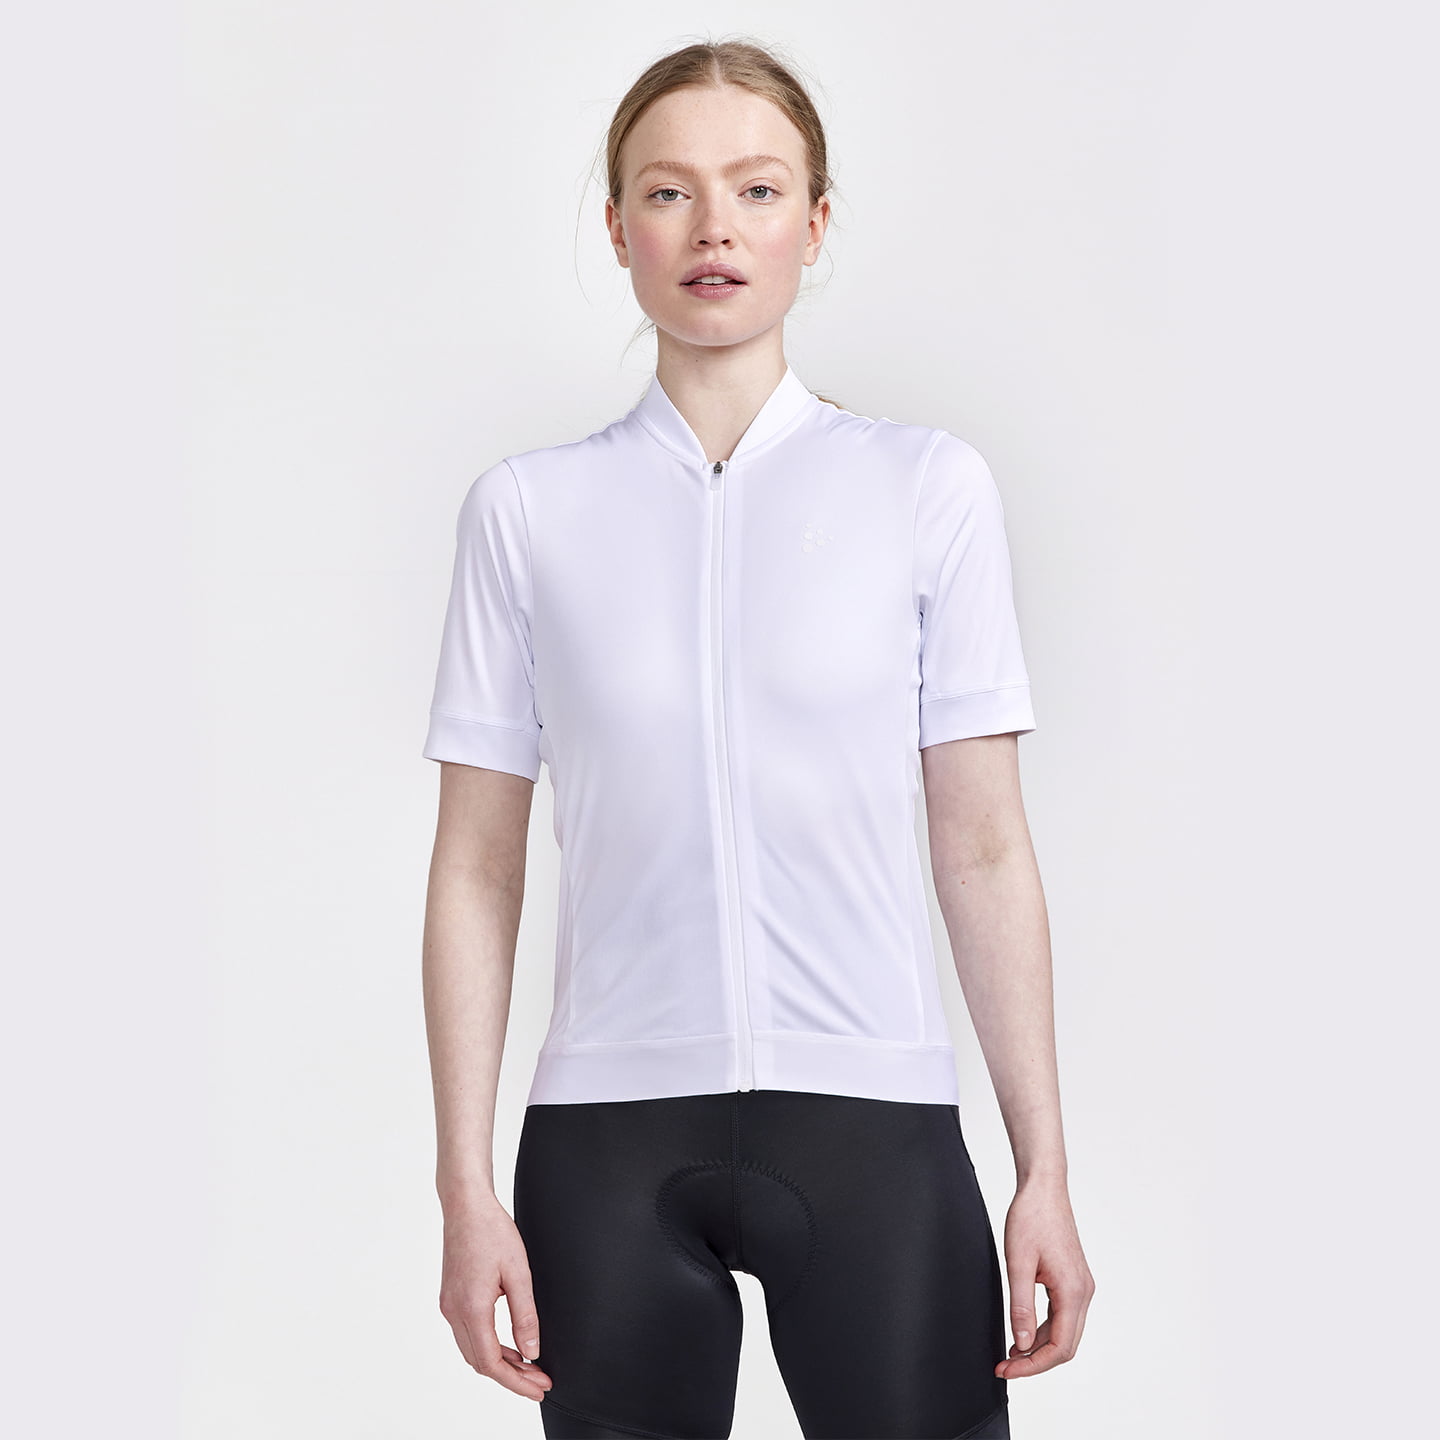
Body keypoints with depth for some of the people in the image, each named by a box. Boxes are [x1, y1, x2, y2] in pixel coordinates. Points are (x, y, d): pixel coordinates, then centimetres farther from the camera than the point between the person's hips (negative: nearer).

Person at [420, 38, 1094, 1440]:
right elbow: (476, 869, 4)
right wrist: (466, 1189, 1)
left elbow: (984, 850, 2)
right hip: (610, 1127, 1)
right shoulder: (528, 508, 4)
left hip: (869, 1115, 0)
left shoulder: (927, 486, 2)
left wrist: (1046, 1170, 0)